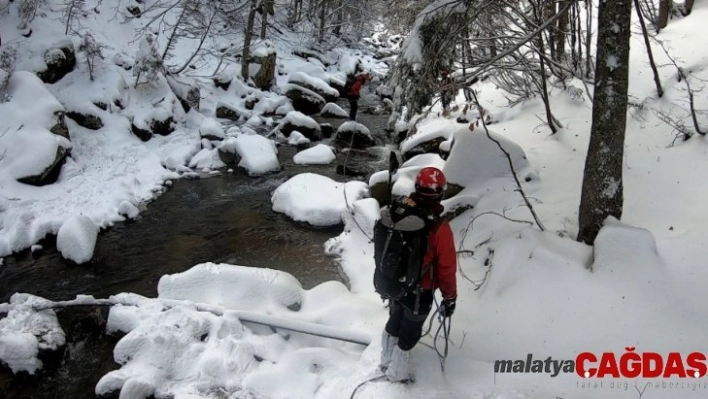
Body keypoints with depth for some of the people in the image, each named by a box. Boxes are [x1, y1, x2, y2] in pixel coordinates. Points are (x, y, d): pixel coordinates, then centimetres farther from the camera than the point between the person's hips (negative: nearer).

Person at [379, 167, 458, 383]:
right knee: (409, 332, 18)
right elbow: (446, 267, -20)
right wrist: (449, 297, -4)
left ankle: (386, 361, 50)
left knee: (394, 323, 29)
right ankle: (397, 374, 37)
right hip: (419, 292, -5)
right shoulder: (440, 229, -29)